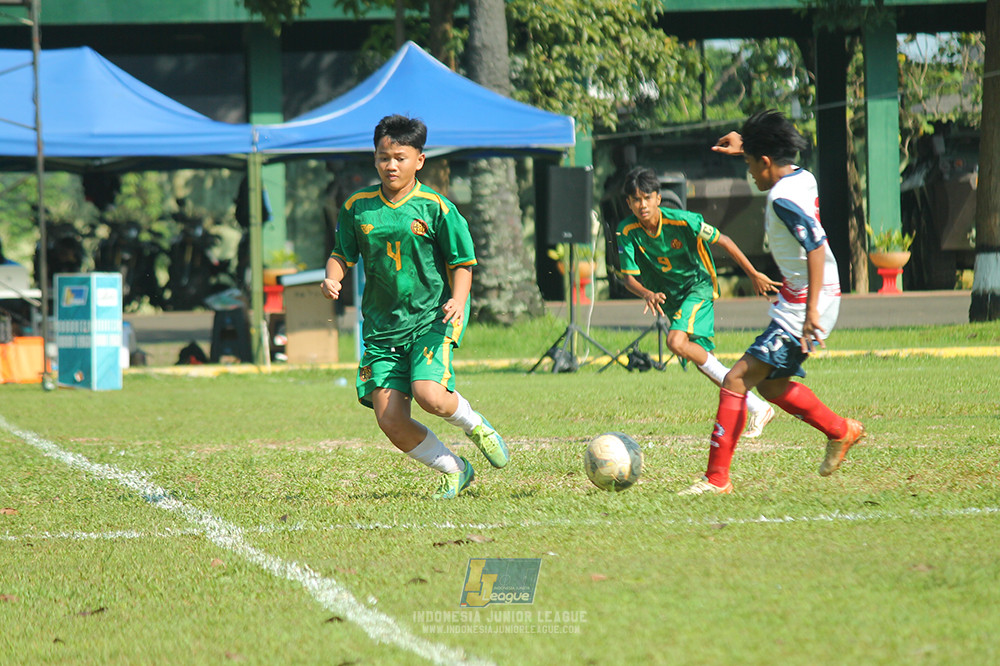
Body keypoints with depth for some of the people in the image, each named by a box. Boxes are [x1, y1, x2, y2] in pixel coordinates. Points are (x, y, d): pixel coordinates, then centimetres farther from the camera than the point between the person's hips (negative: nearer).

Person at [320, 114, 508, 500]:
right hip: (381, 324, 4)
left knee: (428, 394, -27)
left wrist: (458, 299, -19)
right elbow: (342, 254, 15)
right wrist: (332, 278, -7)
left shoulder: (435, 207, -6)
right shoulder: (357, 207, 4)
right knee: (391, 421, -6)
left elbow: (462, 263, -1)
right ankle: (454, 471, 18)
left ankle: (474, 424, 8)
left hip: (432, 318, -4)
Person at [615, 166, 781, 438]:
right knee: (702, 359, 5)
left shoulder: (682, 221, -23)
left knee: (677, 341, -28)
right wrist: (647, 293, -34)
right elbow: (628, 275, -11)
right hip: (670, 298, 5)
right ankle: (757, 408, 16)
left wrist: (754, 275, -7)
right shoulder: (628, 231, -13)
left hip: (698, 286, -5)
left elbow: (722, 241, -12)